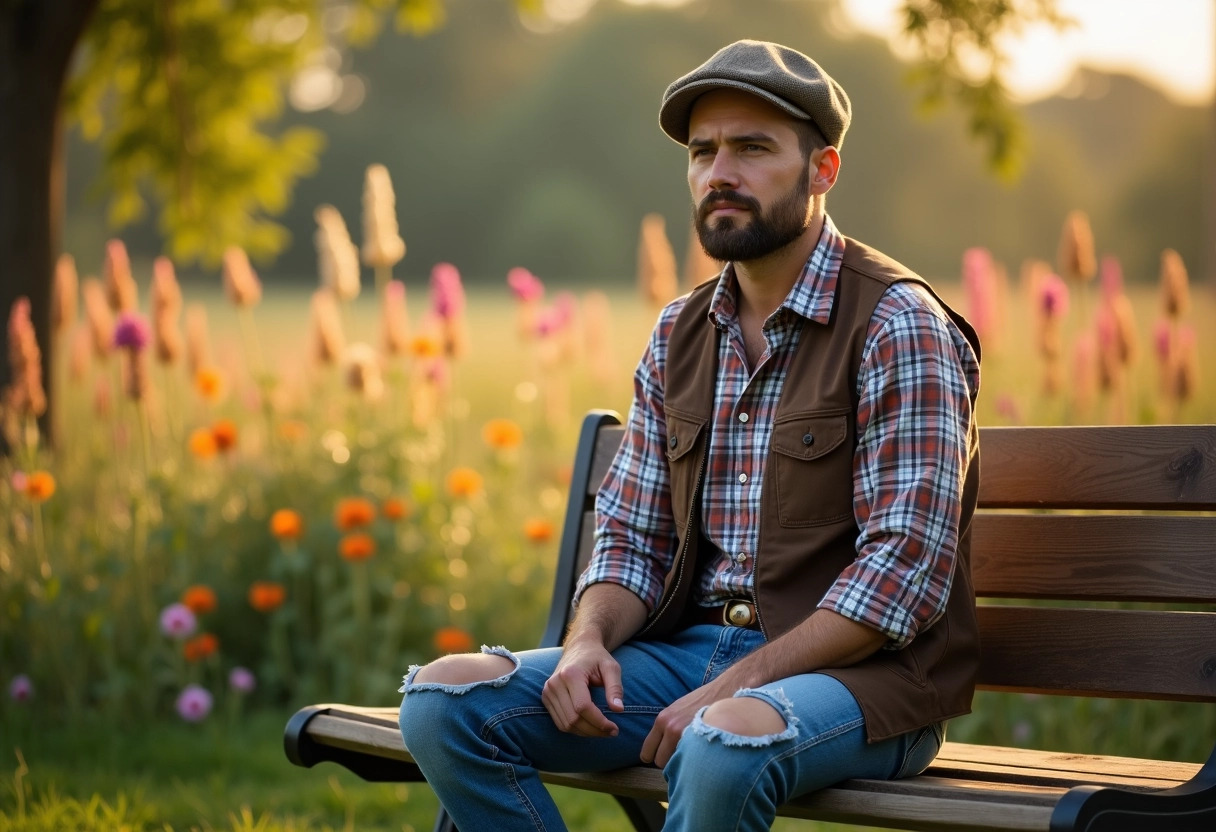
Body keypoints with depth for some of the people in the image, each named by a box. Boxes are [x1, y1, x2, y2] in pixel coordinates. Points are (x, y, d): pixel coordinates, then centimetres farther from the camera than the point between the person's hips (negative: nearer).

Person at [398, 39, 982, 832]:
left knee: (723, 746, -40)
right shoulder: (680, 335, 12)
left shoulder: (898, 327, -10)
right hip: (694, 646, 7)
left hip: (862, 671, -6)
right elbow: (632, 535, 14)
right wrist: (588, 640, -8)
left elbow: (904, 574, -16)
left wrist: (729, 687, -21)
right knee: (443, 700, -11)